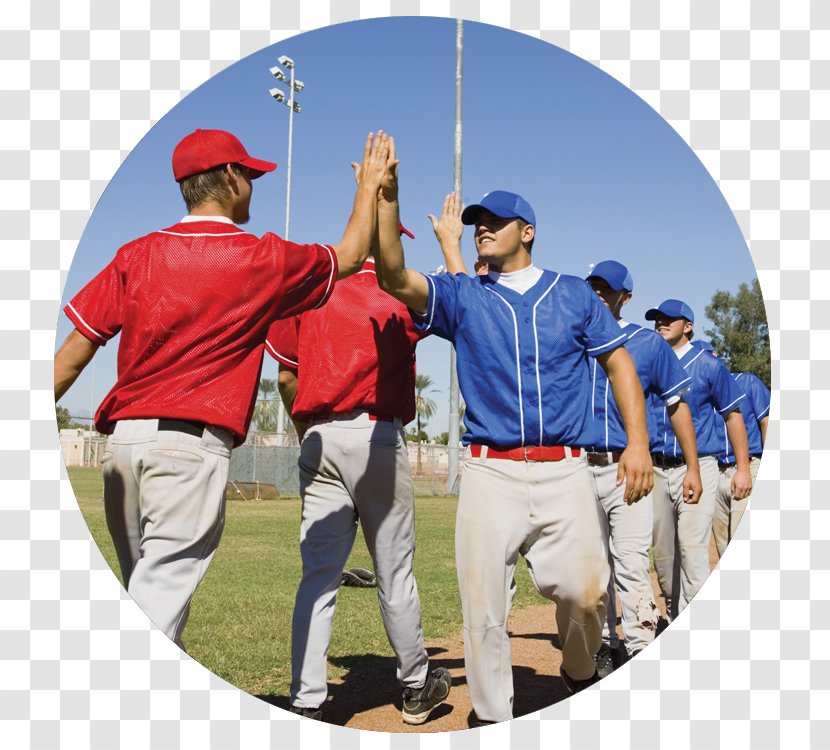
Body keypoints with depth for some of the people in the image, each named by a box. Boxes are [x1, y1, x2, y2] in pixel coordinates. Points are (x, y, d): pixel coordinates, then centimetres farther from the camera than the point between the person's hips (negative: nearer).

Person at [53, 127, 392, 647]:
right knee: (162, 595, -7)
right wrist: (371, 184, 31)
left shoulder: (137, 255, 9)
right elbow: (350, 257, 17)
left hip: (121, 438, 5)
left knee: (146, 592, 18)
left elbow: (72, 355, 6)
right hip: (194, 443, -5)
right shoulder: (263, 258, 0)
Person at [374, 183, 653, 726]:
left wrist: (638, 442, 0)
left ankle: (580, 674, 24)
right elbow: (395, 278, -5)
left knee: (585, 590, -9)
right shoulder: (462, 296, 10)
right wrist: (388, 198, -16)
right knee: (483, 603, -1)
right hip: (490, 472, 1)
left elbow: (618, 361, 11)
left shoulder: (573, 293, 12)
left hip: (564, 471, 0)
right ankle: (492, 718, 17)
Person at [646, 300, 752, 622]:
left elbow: (732, 415, 4)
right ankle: (674, 617, 24)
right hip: (655, 469, 4)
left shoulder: (708, 365, 2)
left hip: (697, 467, -4)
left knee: (692, 547, -12)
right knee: (661, 550, 8)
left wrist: (743, 468, -2)